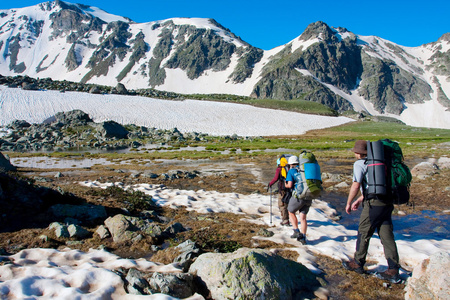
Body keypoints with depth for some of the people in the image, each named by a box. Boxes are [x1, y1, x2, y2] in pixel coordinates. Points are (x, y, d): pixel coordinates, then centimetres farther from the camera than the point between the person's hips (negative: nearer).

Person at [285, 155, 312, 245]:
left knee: (291, 212, 19)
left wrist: (286, 185, 10)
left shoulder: (291, 171, -1)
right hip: (308, 197, 5)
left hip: (298, 196, -5)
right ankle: (303, 237, 6)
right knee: (303, 217, 11)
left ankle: (297, 232, 10)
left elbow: (290, 185, -13)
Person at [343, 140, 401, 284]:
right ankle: (393, 271, 9)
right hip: (387, 203, 8)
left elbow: (356, 185, -14)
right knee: (387, 236, 7)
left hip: (374, 204, -8)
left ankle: (358, 263, 20)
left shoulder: (359, 164, -5)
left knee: (363, 234, 7)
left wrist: (348, 203, -2)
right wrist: (359, 200, 32)